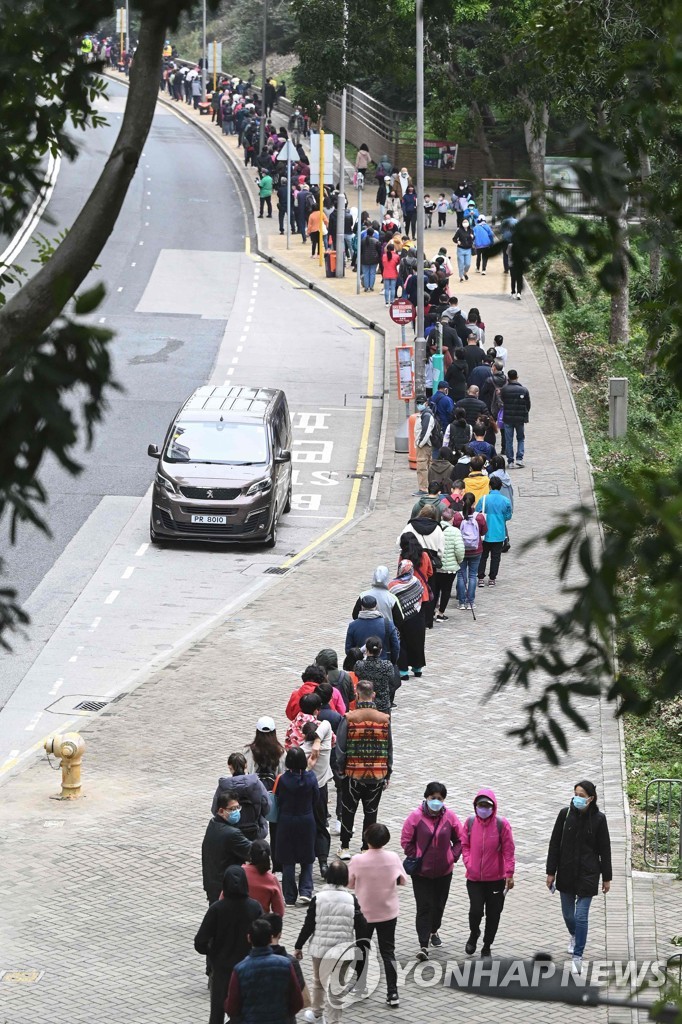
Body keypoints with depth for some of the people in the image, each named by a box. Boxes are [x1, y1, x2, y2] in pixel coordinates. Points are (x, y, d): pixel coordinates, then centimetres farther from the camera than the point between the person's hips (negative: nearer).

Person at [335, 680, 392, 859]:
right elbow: (389, 749, 2)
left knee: (348, 811, 14)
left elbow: (340, 748, -9)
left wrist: (340, 770, 5)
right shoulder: (384, 719, -6)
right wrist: (387, 774, 12)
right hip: (377, 775, 1)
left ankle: (345, 848, 20)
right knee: (371, 812, 11)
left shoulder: (348, 719, -12)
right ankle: (367, 849, 16)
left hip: (353, 775, -1)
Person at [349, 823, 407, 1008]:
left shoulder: (358, 860, -18)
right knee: (388, 952, 9)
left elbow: (349, 884, -7)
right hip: (388, 912, 1)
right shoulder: (393, 858, -13)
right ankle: (392, 993, 6)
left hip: (364, 912, -1)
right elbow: (402, 880, -2)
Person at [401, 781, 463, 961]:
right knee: (424, 906, -7)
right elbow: (406, 841, -3)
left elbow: (459, 840, 7)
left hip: (444, 871, 3)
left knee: (439, 904, 18)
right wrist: (414, 859, -7)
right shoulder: (416, 817, -12)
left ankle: (433, 931, 45)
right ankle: (423, 945, -8)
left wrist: (453, 857, -2)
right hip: (421, 872, -3)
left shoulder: (450, 817, -5)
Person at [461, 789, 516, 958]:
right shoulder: (470, 822, -1)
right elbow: (465, 845, 9)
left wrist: (509, 874, -9)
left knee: (493, 914, 6)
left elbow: (508, 850, -5)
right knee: (476, 910, -10)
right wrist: (468, 863, -5)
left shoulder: (501, 824, -8)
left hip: (496, 879, -1)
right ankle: (474, 934, 22)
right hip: (474, 878, 1)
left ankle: (487, 947, 23)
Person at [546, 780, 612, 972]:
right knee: (568, 914, 15)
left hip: (588, 874, -2)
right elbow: (555, 844, 1)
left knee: (581, 916, -7)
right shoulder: (565, 814, -4)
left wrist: (606, 877, 2)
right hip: (566, 873, 2)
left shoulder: (598, 819, -7)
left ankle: (577, 956, 0)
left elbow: (605, 849, 0)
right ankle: (573, 935, 47)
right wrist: (551, 872, 0)